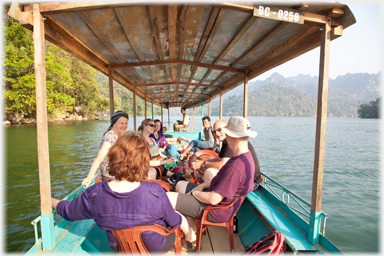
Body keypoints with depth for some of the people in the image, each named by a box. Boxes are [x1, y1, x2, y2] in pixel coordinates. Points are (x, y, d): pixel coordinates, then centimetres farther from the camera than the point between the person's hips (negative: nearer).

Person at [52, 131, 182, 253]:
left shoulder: (94, 194, -28)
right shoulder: (155, 193, -37)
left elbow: (68, 212, -6)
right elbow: (174, 222, -18)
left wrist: (51, 200, 16)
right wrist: (177, 218, 6)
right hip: (156, 248, -3)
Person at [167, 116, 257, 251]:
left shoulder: (236, 166, -34)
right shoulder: (246, 156, -1)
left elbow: (214, 199, -30)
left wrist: (194, 192, -12)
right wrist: (202, 187, 1)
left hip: (216, 210, -10)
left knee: (167, 198, -11)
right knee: (180, 185, 17)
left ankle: (190, 236, 11)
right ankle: (192, 227, 19)